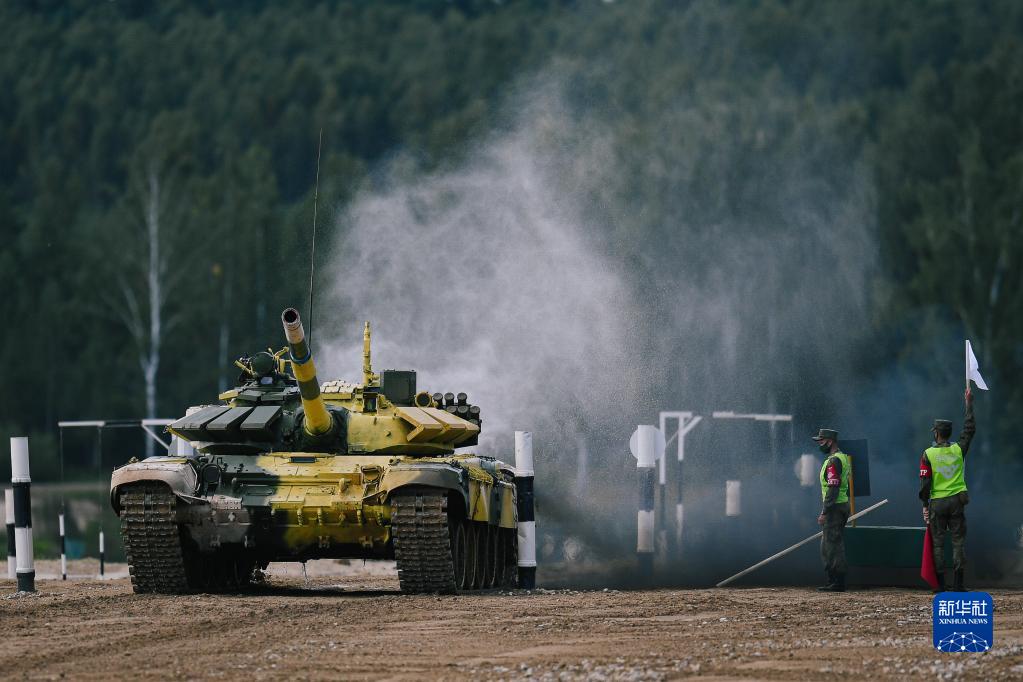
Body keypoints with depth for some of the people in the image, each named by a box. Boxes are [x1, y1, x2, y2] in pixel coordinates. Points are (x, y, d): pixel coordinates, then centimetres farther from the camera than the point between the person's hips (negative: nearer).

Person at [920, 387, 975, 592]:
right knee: (958, 540, 3)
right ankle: (958, 583, -3)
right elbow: (970, 429, 14)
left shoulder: (928, 454, -4)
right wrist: (969, 404, 21)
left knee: (938, 542, 3)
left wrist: (925, 505, 3)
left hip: (937, 502, -1)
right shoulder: (958, 450, 1)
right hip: (957, 501, 1)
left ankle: (940, 584, 0)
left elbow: (924, 482, -5)